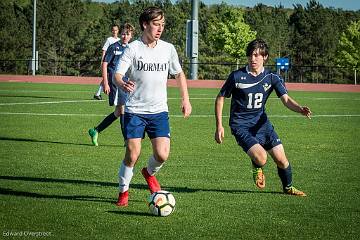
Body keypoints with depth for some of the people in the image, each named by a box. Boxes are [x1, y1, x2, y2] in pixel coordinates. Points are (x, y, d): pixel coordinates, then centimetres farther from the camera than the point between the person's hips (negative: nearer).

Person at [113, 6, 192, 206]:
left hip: (159, 111, 3)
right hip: (135, 110, -3)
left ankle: (149, 173, 25)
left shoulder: (168, 48, 4)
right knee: (132, 154, -10)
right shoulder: (133, 48, -7)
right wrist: (122, 84, -38)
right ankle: (123, 191, 13)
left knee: (162, 155, -10)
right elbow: (117, 75, -15)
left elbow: (179, 74, 19)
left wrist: (186, 99, 12)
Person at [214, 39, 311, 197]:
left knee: (281, 160, -2)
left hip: (261, 123, 4)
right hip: (240, 126, -4)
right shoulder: (237, 76, -10)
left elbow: (286, 99, -10)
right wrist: (219, 126, -6)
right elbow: (220, 98, 0)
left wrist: (300, 110, -32)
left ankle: (288, 187, 27)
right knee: (261, 158, -25)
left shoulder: (271, 78, -2)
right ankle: (257, 168, 13)